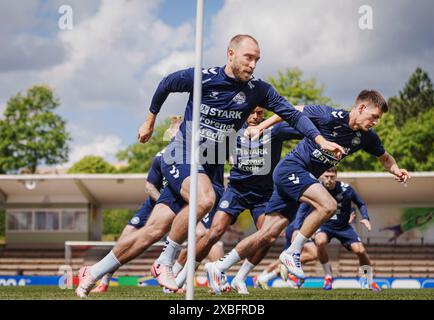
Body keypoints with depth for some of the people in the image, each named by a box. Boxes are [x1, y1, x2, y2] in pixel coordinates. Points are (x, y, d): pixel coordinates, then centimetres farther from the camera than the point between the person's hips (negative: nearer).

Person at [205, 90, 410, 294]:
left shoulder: (367, 137, 3)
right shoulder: (331, 116, -17)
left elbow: (384, 157, 18)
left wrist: (396, 171, -3)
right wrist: (262, 126, -6)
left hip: (304, 178, 7)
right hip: (291, 168, -7)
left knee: (268, 236, 1)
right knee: (328, 205, -27)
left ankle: (218, 268, 6)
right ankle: (292, 253, -14)